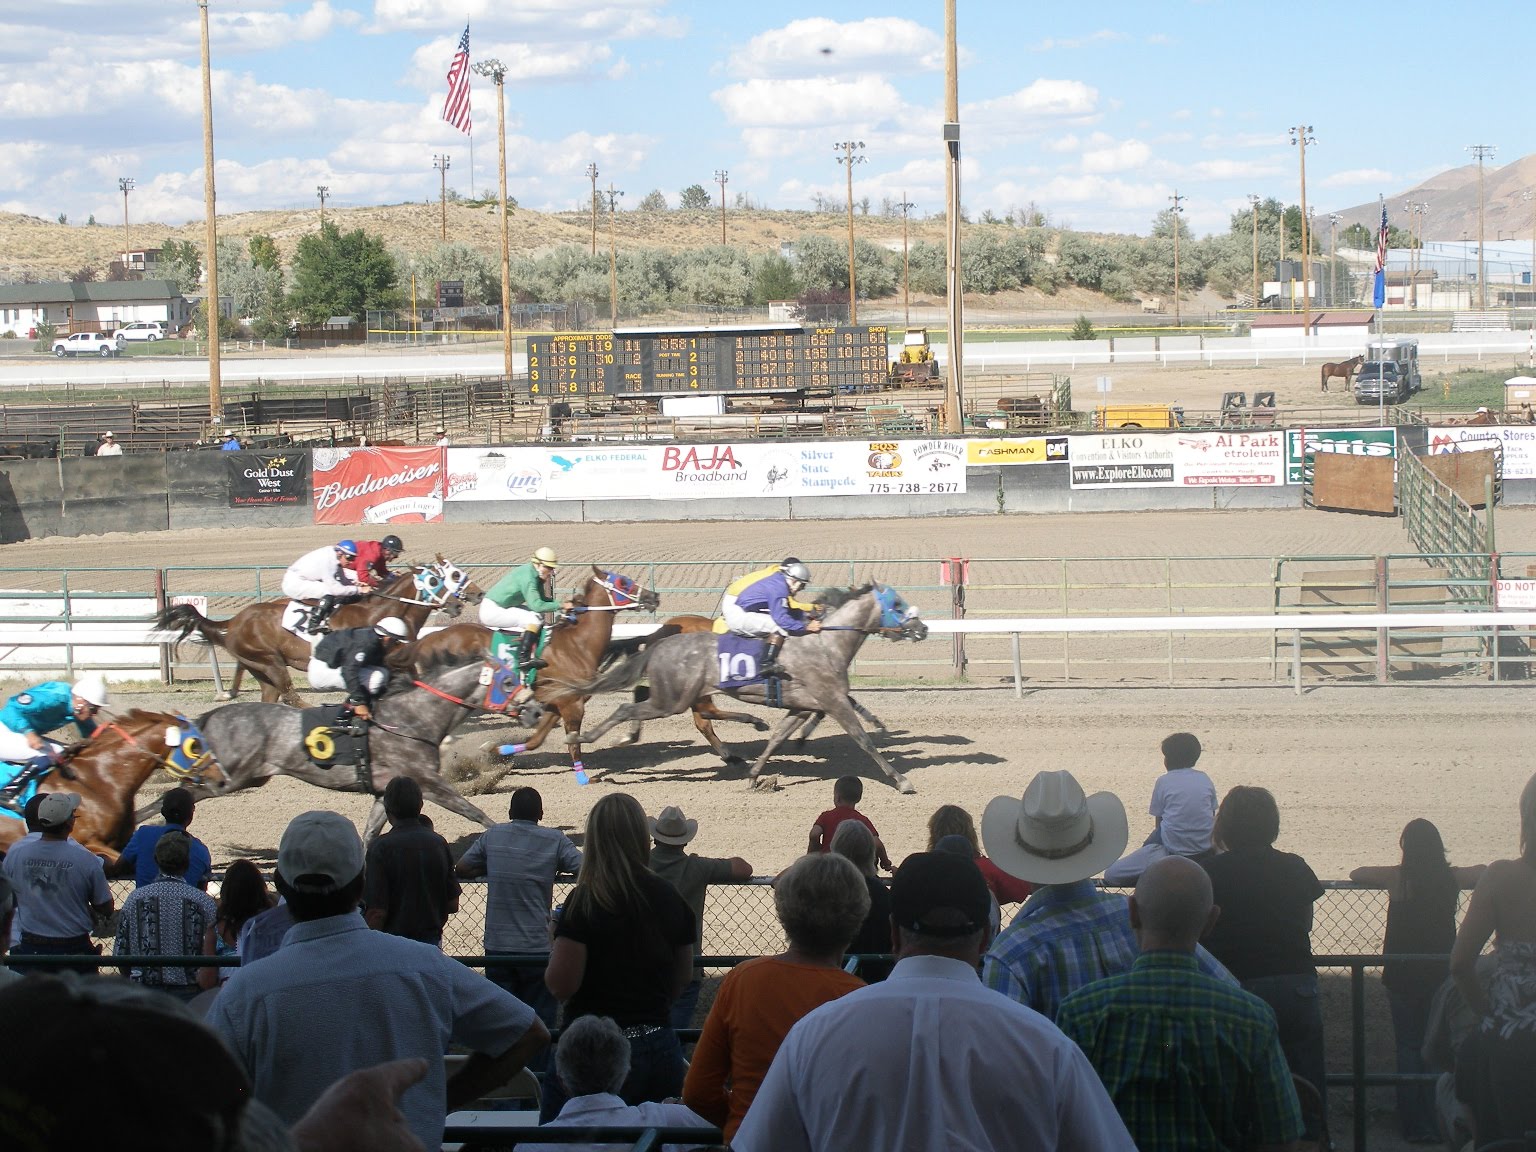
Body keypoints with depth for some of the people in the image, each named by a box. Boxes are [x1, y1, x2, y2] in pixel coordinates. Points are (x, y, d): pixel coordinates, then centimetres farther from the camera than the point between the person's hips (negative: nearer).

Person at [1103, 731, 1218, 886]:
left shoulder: (1164, 781, -1)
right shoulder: (1205, 780, 9)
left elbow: (1157, 824, 6)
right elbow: (1212, 817, 16)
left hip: (1175, 852, -6)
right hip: (1205, 851, 6)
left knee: (1111, 874, -5)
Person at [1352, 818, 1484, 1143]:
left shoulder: (1398, 877, -8)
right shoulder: (1452, 878, -3)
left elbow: (1356, 874, 5)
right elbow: (1482, 872, 17)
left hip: (1402, 975, -2)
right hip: (1441, 974, 2)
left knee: (1408, 1047, 5)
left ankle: (1415, 1126, 2)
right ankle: (1438, 1124, 9)